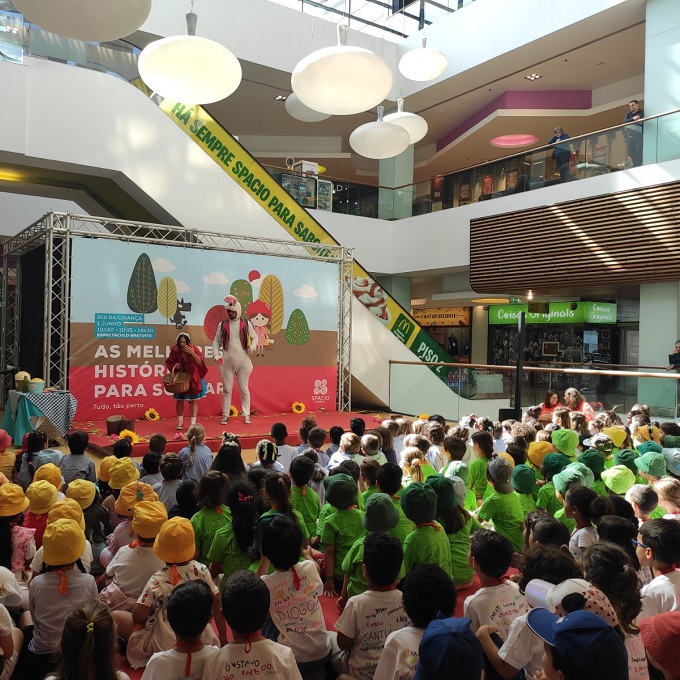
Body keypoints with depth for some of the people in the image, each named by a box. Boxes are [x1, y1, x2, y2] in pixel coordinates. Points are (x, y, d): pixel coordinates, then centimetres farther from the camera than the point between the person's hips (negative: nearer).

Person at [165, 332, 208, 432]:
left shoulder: (194, 349, -14)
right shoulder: (175, 350, -10)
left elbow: (201, 363, -19)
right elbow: (169, 363, 4)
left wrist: (192, 353, -29)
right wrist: (174, 365, -18)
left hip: (193, 379, -1)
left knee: (193, 400, 2)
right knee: (180, 400, 8)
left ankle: (193, 423, 7)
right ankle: (180, 422, 20)